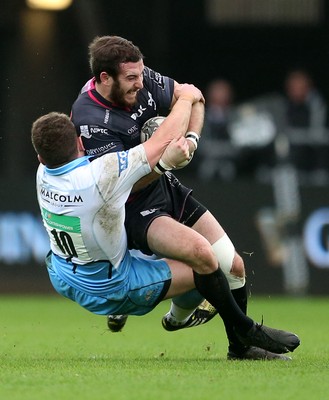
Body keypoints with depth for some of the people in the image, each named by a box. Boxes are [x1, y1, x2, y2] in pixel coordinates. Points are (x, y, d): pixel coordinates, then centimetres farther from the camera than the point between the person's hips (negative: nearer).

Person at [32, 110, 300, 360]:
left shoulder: (43, 175, -16)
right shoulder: (98, 177, -35)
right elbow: (166, 139, -24)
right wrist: (187, 97, -6)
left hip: (62, 280, 7)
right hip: (111, 291, -7)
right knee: (203, 256, 0)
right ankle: (247, 332, 19)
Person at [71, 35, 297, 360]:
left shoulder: (141, 79, -7)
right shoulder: (89, 121, -27)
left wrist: (191, 139, -10)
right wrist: (164, 162, -41)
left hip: (168, 190, 8)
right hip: (133, 212, -8)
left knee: (233, 267, 3)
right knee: (196, 248, -35)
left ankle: (240, 348, 26)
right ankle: (179, 316, -9)